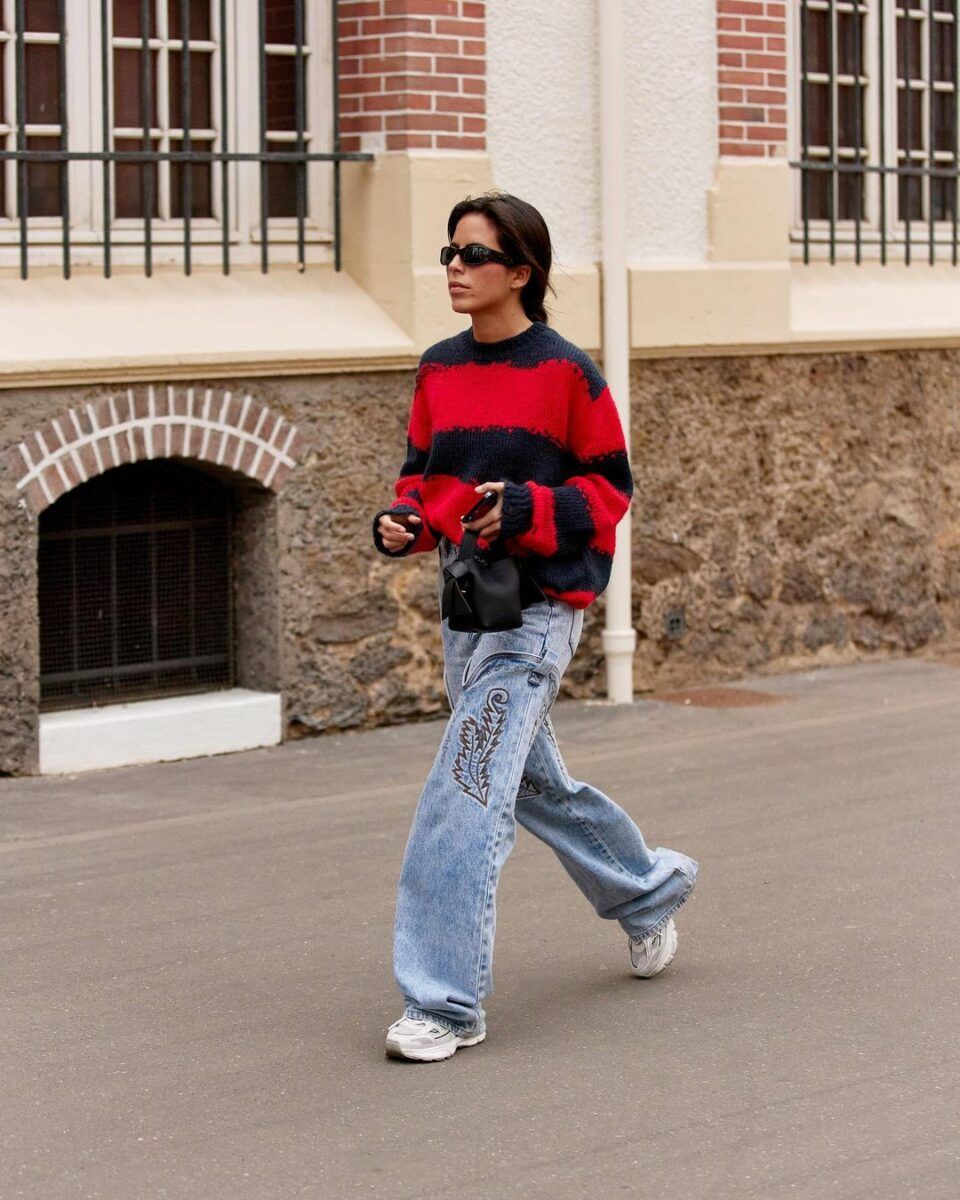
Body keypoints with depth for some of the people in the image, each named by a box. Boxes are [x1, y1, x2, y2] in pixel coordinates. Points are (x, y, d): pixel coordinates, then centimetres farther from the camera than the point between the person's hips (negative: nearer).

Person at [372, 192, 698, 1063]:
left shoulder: (565, 372, -9)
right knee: (532, 782, 20)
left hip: (537, 608, -7)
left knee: (465, 796, -15)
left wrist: (525, 509, -20)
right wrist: (403, 522, -3)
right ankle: (651, 894, 45)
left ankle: (446, 1004, -12)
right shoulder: (439, 370, 8)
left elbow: (610, 487, -5)